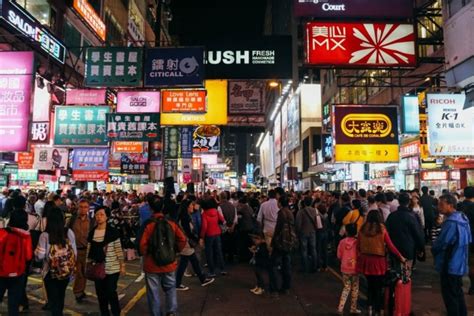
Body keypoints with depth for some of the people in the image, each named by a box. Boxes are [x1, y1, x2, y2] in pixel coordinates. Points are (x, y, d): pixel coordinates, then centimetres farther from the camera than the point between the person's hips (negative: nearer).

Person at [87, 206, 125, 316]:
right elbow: (89, 250, 9)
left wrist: (122, 265, -7)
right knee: (100, 294, 12)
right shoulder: (92, 233, 4)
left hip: (112, 268, -4)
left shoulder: (113, 232, -9)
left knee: (111, 293, 0)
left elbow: (118, 249, -7)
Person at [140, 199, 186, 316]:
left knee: (153, 292, 11)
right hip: (169, 263, 2)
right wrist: (176, 250, 10)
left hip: (152, 264, -2)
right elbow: (182, 239, -5)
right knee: (170, 288, 17)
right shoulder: (172, 224, -5)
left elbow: (143, 244, -16)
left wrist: (146, 254, 3)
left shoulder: (149, 225, -14)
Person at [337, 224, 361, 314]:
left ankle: (340, 308, 6)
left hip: (345, 269, 2)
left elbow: (339, 256, -1)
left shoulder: (342, 242, -7)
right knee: (355, 289, 14)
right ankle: (353, 308, 22)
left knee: (346, 288, 15)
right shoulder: (357, 242, -12)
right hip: (354, 269, -2)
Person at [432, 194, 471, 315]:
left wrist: (433, 248, -3)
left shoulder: (451, 222, -27)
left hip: (450, 264, -10)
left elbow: (441, 243, -25)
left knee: (449, 294, 4)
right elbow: (468, 240, 15)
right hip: (458, 263, 10)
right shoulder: (462, 218, 5)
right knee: (457, 292, 22)